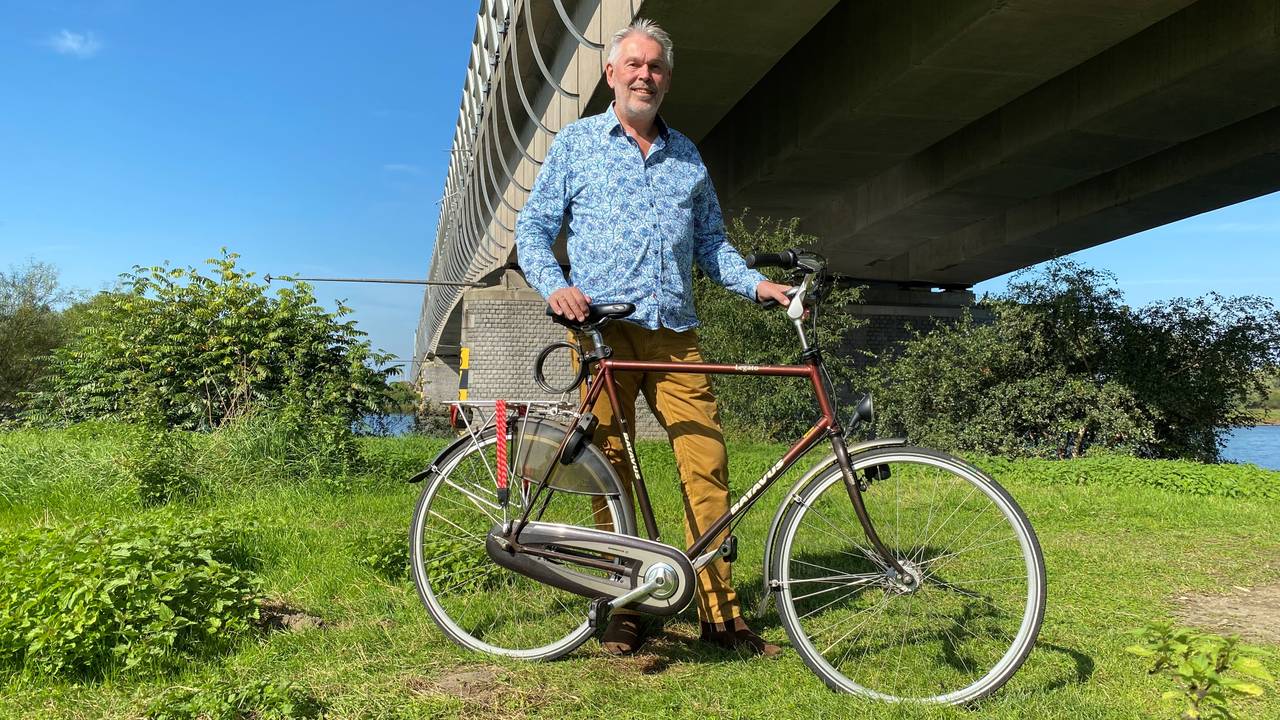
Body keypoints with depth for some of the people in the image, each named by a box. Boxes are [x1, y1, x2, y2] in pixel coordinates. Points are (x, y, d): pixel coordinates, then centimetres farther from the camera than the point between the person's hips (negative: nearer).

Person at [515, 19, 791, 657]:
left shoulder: (687, 156, 20)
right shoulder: (576, 142, 11)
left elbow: (711, 241, 20)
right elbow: (534, 228, 7)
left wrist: (756, 284, 3)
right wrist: (554, 285, -12)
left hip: (675, 334, 3)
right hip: (603, 330, -2)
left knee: (707, 464, -4)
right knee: (611, 471, 0)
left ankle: (719, 611, 5)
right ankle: (624, 607, 13)